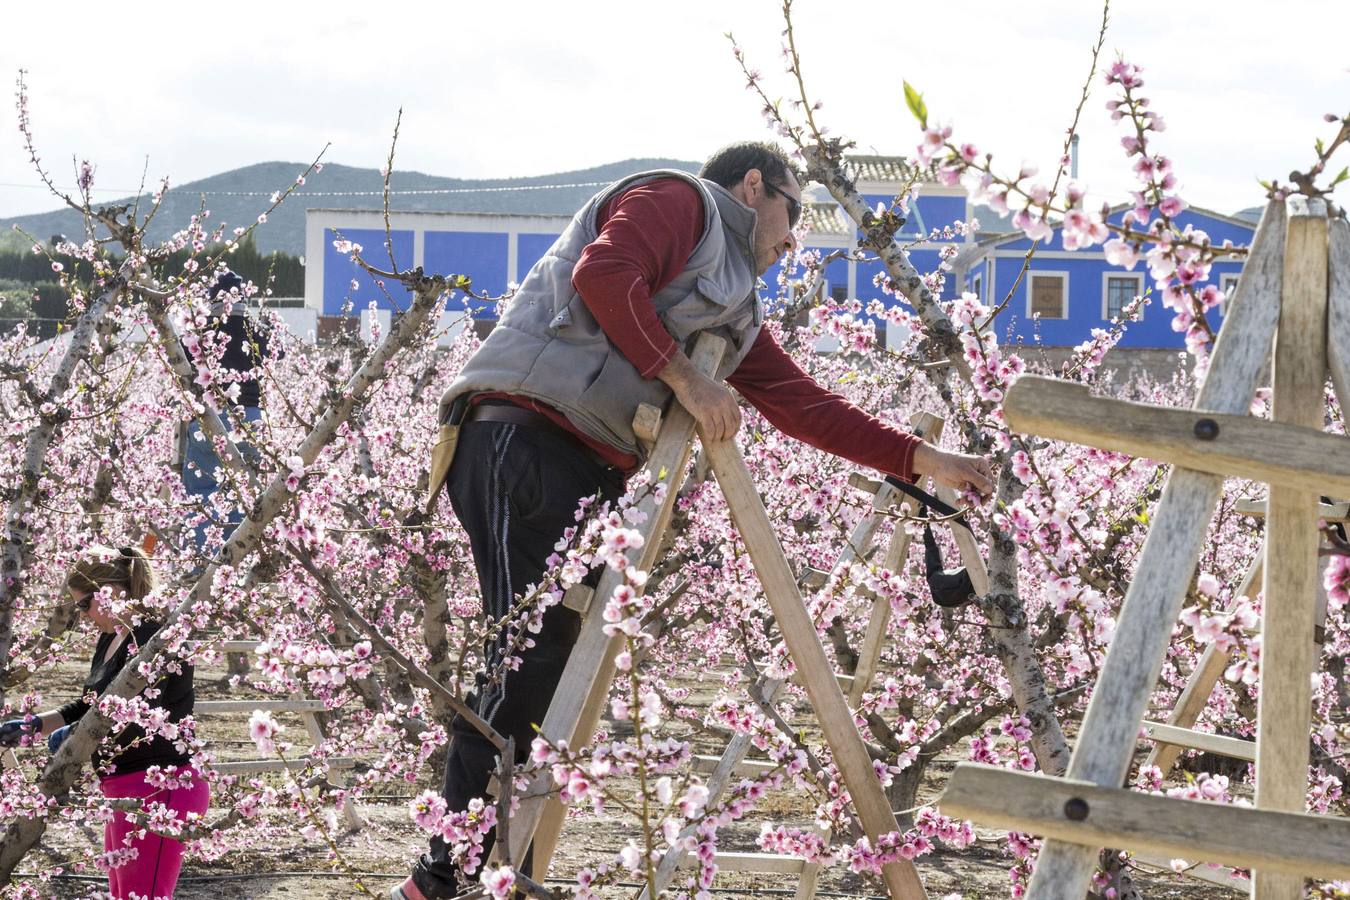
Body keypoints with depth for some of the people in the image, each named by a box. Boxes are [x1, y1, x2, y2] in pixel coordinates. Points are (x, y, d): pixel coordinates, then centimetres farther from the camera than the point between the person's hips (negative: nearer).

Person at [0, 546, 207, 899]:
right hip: (126, 789, 11)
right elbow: (89, 707, 24)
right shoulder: (111, 640, 14)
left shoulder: (153, 637, -18)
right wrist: (33, 725, 12)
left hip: (159, 790, -11)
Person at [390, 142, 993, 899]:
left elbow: (803, 404, 29)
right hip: (525, 438, -9)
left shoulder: (739, 309, 30)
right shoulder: (680, 200, 5)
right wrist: (684, 378, -12)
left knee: (548, 661, 2)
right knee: (532, 653, -16)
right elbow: (602, 274, -13)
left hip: (592, 474, 9)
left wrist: (922, 460, 27)